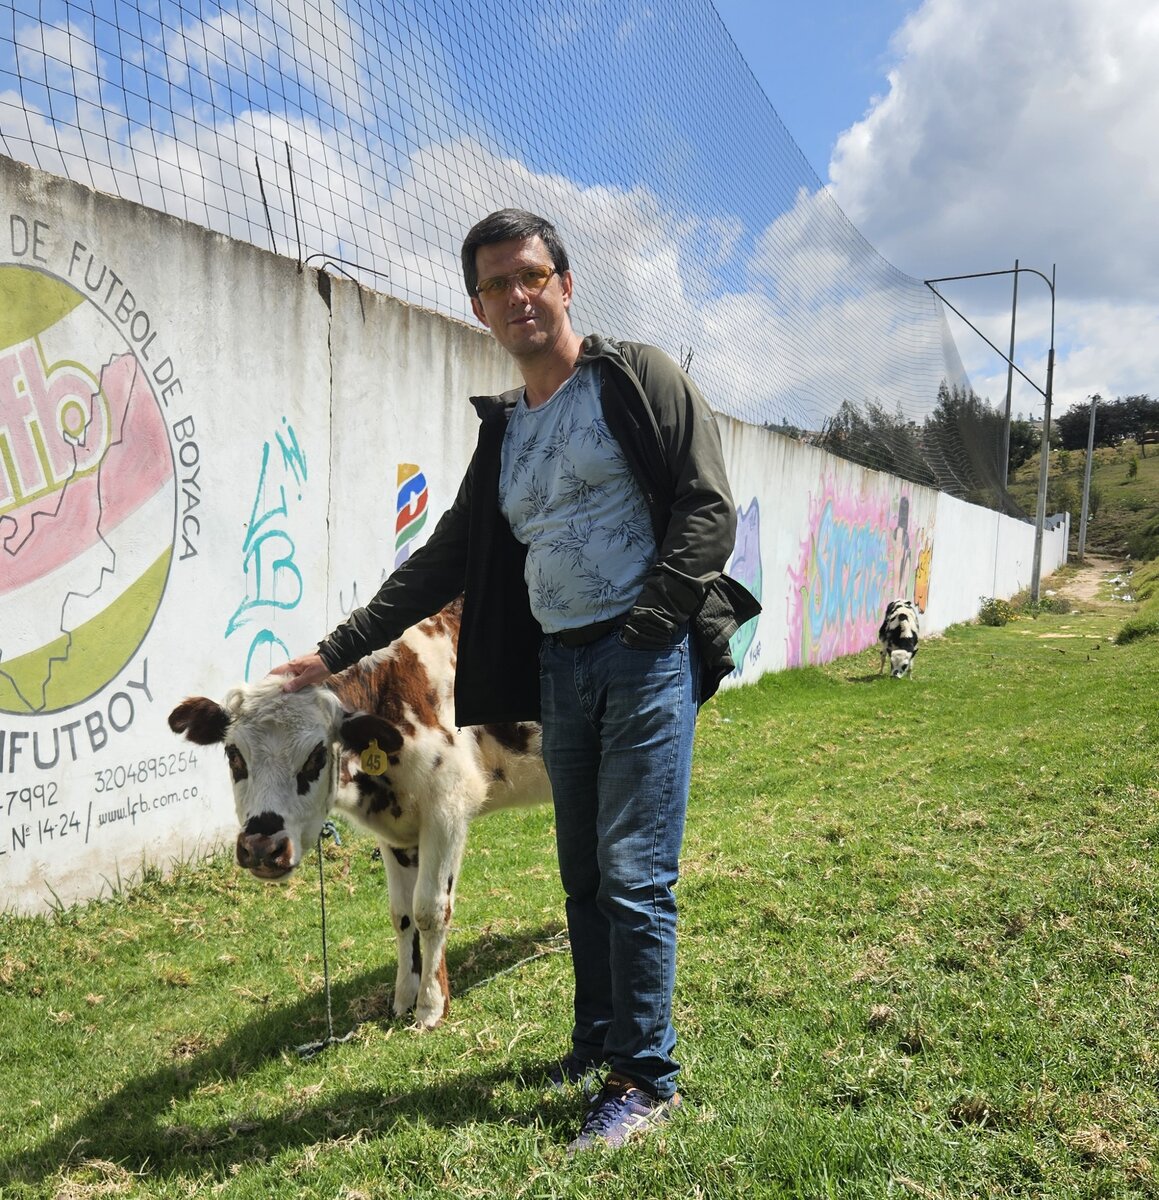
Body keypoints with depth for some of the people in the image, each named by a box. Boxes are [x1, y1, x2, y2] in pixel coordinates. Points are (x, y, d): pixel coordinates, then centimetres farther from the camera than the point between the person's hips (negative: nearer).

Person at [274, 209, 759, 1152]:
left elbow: (709, 507, -7)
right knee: (584, 876, 12)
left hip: (646, 660, -6)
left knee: (633, 876, -5)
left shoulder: (635, 377, 0)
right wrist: (341, 650, 16)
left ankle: (648, 1077, 8)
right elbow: (445, 560, 19)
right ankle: (600, 1041, 28)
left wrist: (647, 624, -15)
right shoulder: (504, 432, 17)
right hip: (559, 668, 6)